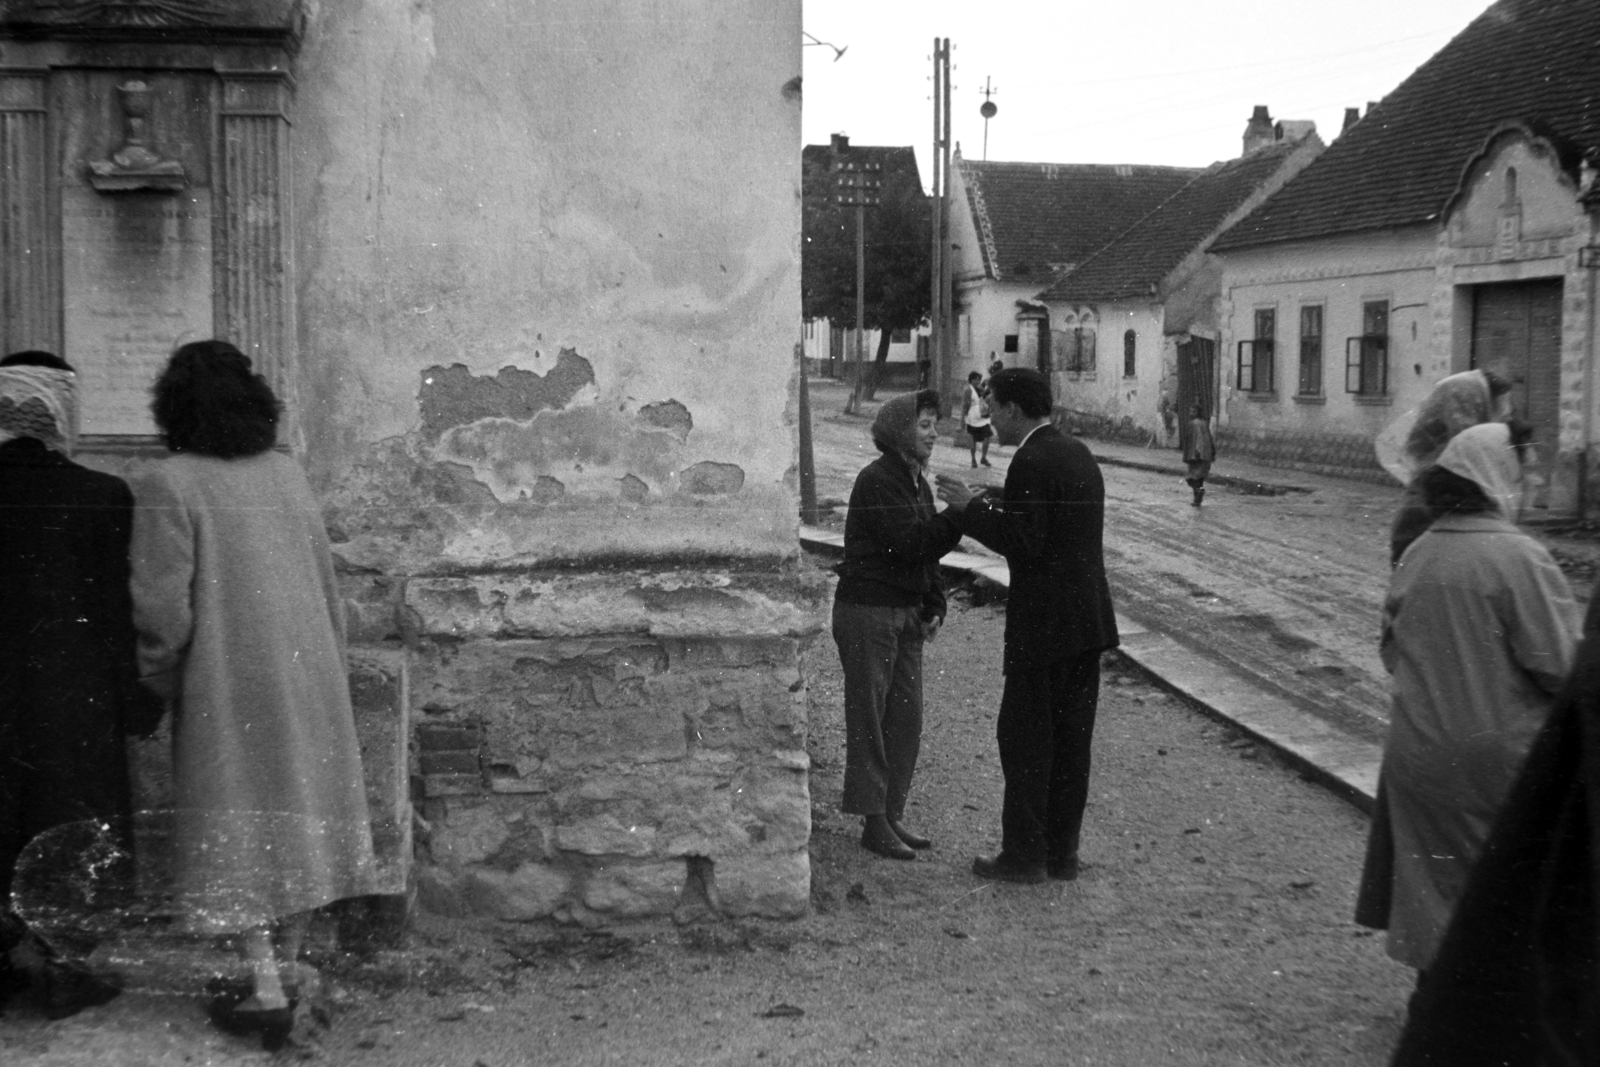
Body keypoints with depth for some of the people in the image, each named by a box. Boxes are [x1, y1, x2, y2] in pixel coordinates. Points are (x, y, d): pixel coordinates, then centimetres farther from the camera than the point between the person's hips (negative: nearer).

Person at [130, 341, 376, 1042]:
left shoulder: (169, 486, -12)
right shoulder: (288, 474, 4)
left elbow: (162, 610, -16)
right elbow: (327, 587, 8)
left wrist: (156, 687, 1)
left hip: (227, 684, -5)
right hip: (306, 672, 5)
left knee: (237, 826, 4)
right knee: (299, 812, 15)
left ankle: (266, 992, 3)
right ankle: (289, 960, 28)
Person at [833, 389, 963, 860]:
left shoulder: (918, 483, 13)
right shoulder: (876, 481, -15)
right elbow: (909, 542, -23)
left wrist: (935, 607, 8)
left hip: (906, 615, 9)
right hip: (867, 612, -9)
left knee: (907, 719, 10)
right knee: (869, 721, 0)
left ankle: (893, 815, 20)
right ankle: (873, 823, 7)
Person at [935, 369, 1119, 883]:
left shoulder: (1031, 463, -16)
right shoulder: (1078, 453, 12)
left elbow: (1023, 545, -20)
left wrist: (971, 507, -10)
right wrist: (993, 508, 14)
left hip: (1044, 625, -9)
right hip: (1088, 619, 9)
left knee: (1024, 738, 1)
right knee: (1070, 739, 12)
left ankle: (1024, 854, 6)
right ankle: (1062, 851, 19)